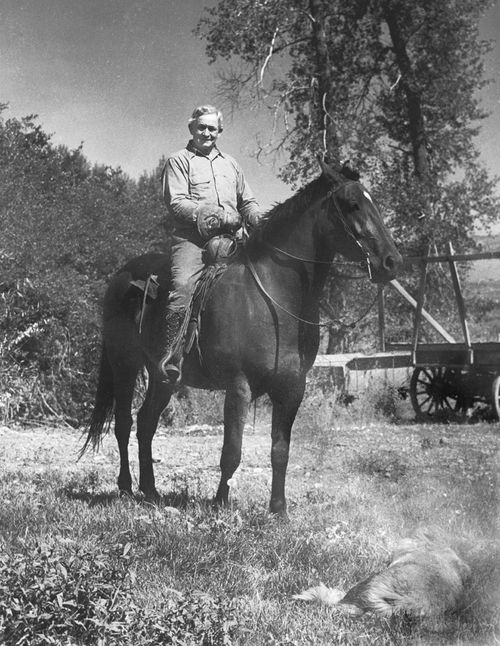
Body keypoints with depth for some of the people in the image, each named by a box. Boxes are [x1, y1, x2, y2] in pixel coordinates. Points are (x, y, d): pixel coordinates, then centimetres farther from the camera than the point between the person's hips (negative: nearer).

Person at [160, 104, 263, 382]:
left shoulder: (230, 163, 27)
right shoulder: (179, 161, 10)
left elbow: (248, 202, 27)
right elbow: (176, 203, -3)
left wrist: (260, 219, 4)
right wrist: (209, 214, -17)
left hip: (231, 237, 5)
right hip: (192, 237, -5)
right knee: (183, 286, -28)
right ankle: (171, 357, -25)